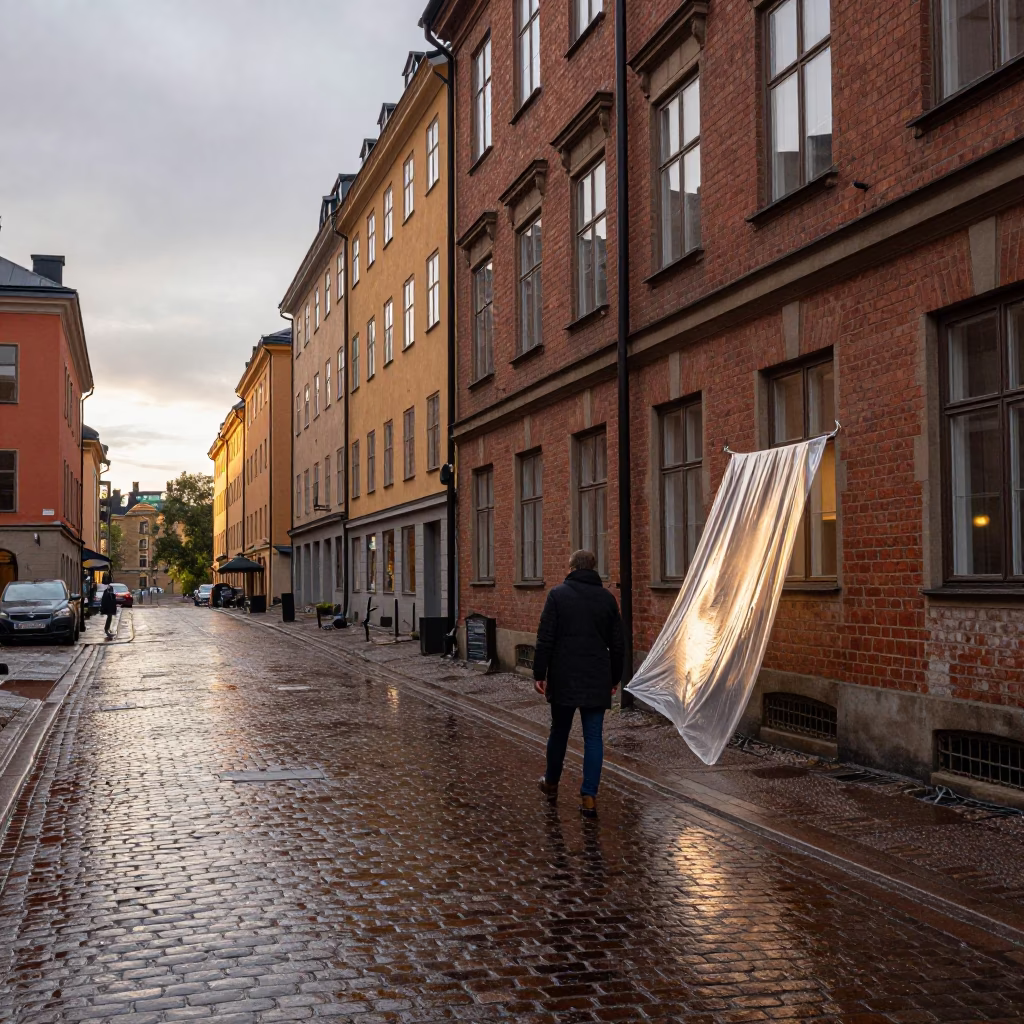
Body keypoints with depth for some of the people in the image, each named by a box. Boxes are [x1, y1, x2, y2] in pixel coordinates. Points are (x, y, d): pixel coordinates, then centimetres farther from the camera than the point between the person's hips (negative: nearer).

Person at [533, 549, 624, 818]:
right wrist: (614, 677, 18)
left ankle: (551, 783, 33)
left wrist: (539, 673, -3)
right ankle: (589, 797, -3)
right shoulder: (607, 598, 6)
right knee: (593, 737, 2)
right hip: (597, 681, 1)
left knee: (559, 731, 16)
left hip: (563, 678, -1)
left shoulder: (558, 594, -4)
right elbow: (617, 644, 9)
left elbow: (545, 639, -8)